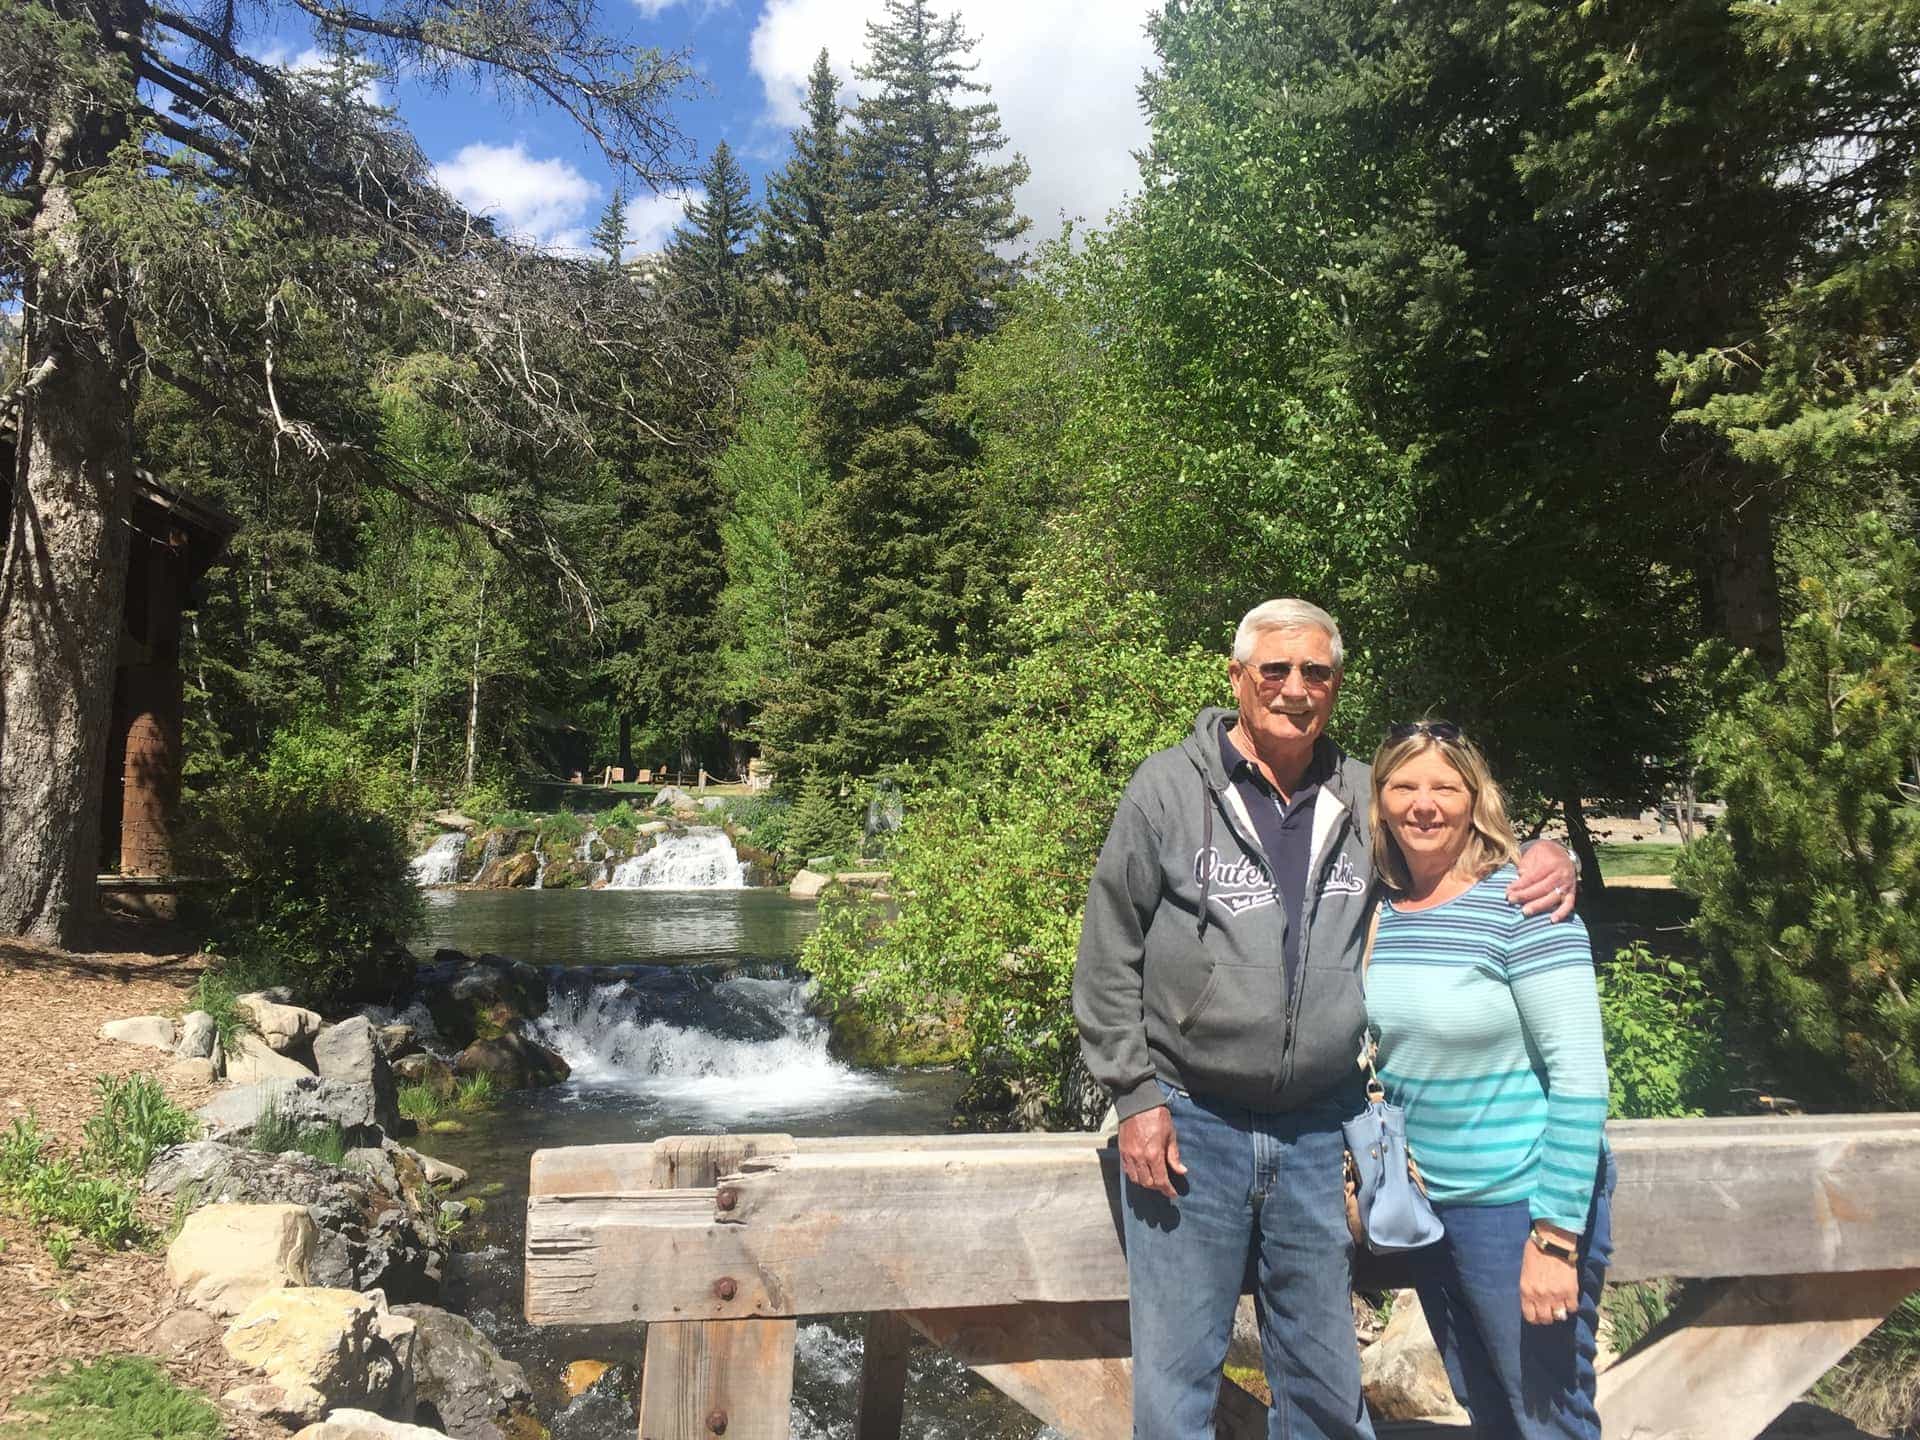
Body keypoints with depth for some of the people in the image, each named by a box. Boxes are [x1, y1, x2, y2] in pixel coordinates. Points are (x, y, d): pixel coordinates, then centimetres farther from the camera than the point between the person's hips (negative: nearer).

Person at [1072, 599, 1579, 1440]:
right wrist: (1136, 1097, -8)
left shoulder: (1364, 797, 3)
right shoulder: (1169, 788, -6)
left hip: (1318, 1129, 3)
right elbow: (1109, 960, -4)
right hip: (1189, 1124, -3)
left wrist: (1547, 858, -4)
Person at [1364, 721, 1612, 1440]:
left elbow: (1580, 1078, -18)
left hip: (1518, 1204, -6)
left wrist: (1555, 1236, -19)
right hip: (1424, 1205, 6)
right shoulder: (1377, 911, 2)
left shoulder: (1522, 905, -16)